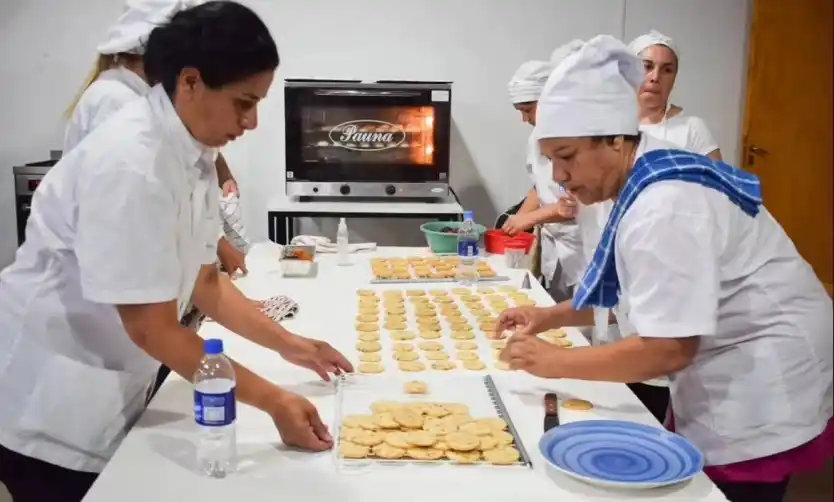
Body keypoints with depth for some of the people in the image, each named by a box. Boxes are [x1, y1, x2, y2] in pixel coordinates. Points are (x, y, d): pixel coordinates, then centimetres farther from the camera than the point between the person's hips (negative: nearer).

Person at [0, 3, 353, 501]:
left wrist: (287, 343, 0)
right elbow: (153, 329, -26)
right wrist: (272, 400, -23)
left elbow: (203, 280, 6)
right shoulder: (130, 164, -28)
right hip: (48, 410, -7)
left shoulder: (193, 152, -3)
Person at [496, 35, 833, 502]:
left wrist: (557, 362, -20)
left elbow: (669, 348, -29)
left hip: (761, 395, -10)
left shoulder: (665, 208, -27)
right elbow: (633, 294, 14)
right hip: (729, 386, 10)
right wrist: (549, 317, 4)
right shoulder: (651, 182, 4)